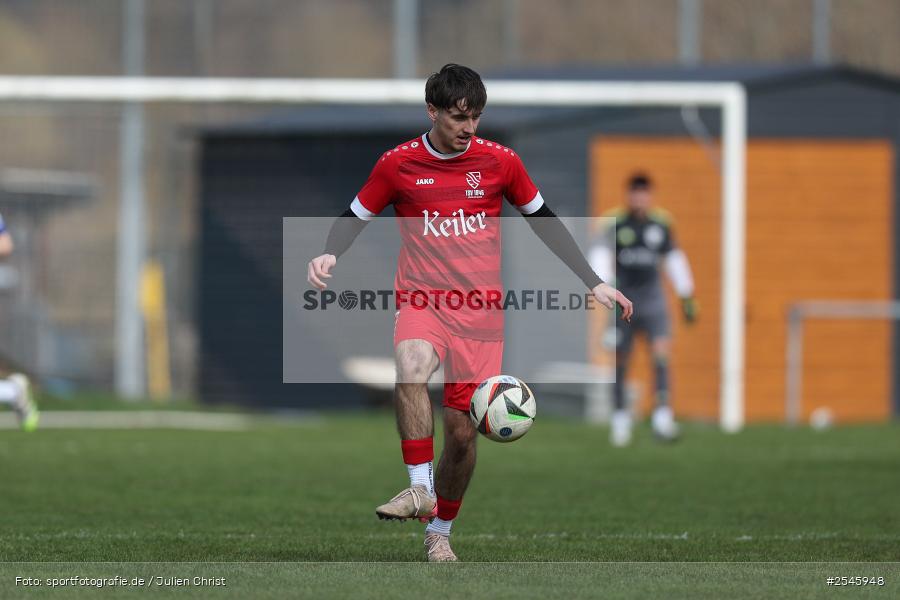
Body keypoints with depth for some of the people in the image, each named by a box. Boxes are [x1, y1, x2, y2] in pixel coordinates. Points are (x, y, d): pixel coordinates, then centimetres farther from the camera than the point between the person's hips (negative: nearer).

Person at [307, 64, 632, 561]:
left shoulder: (499, 162, 1)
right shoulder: (398, 164, -1)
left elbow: (544, 221, 13)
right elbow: (356, 216, 11)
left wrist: (594, 283, 11)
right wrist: (328, 255, -11)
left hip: (480, 311, 1)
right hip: (421, 299, -1)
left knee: (462, 429, 1)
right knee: (412, 370, -35)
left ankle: (439, 531, 23)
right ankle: (420, 490, -25)